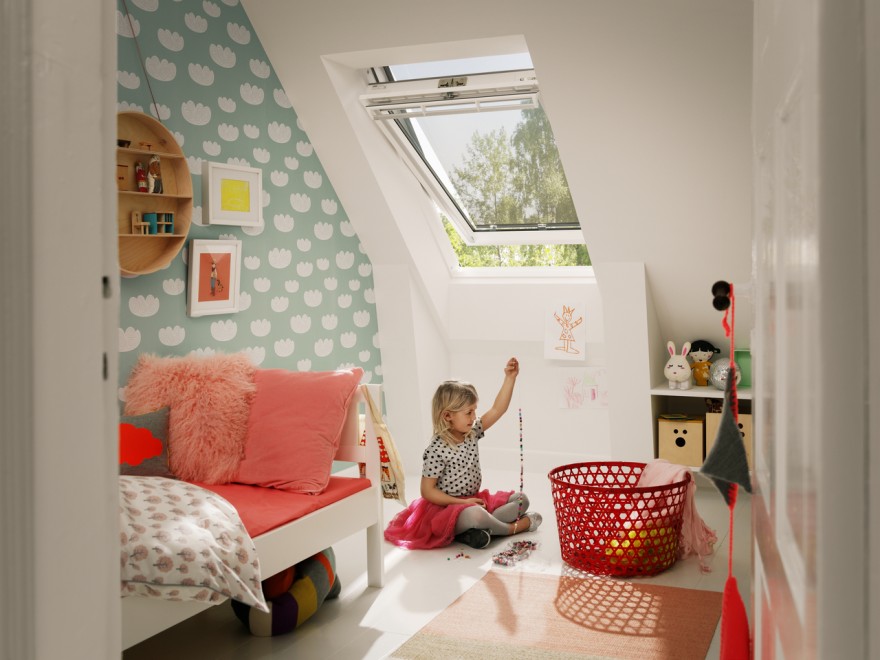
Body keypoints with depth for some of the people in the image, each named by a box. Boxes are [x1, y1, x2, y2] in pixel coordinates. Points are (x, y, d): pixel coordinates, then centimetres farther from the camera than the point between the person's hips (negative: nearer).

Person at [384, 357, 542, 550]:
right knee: (474, 515, -40)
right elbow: (427, 491, -17)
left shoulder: (472, 432, 3)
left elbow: (497, 409, -1)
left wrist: (510, 378, -10)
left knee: (521, 499, 3)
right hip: (448, 508, -9)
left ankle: (476, 528, -19)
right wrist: (462, 502, -20)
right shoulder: (436, 450, -19)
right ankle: (512, 528, -10)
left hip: (475, 501, 9)